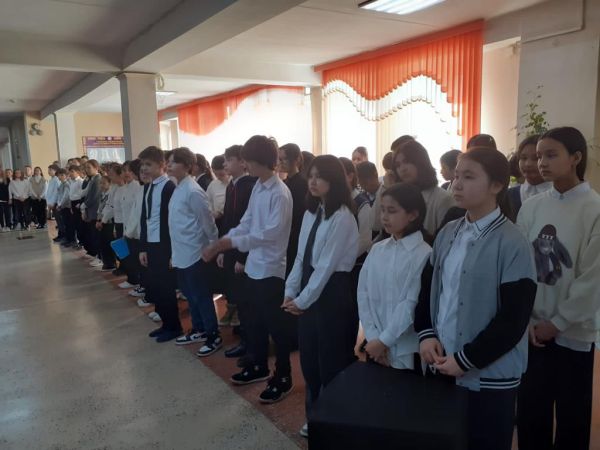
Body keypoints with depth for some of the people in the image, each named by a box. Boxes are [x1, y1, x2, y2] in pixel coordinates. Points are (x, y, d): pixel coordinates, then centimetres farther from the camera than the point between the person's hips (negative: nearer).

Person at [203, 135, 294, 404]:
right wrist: (221, 243, 0)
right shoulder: (257, 188, 7)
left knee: (276, 324, 4)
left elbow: (272, 232, -24)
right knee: (256, 320, 20)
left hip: (271, 268, -8)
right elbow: (247, 223, 10)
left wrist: (234, 242, -24)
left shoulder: (280, 193, -19)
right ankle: (259, 366, 38)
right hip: (253, 265, 9)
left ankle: (283, 377, 19)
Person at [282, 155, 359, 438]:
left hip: (333, 292, -8)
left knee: (332, 360, 8)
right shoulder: (310, 212, 8)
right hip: (309, 291, 8)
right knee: (309, 358, 17)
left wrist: (302, 299, -13)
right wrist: (291, 291, 3)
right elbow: (301, 256, 10)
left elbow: (327, 265, -18)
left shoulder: (342, 217, -16)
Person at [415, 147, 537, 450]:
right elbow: (427, 287, 10)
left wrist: (465, 360, -14)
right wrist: (426, 335, -4)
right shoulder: (448, 234, 5)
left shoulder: (512, 243, -13)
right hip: (441, 363, 5)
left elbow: (513, 319, -15)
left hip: (489, 375, -5)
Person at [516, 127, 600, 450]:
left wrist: (557, 323, -9)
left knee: (572, 417, 13)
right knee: (529, 413, 13)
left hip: (573, 332, -3)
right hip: (532, 329, 3)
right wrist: (526, 319, -5)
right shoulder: (530, 207, 1)